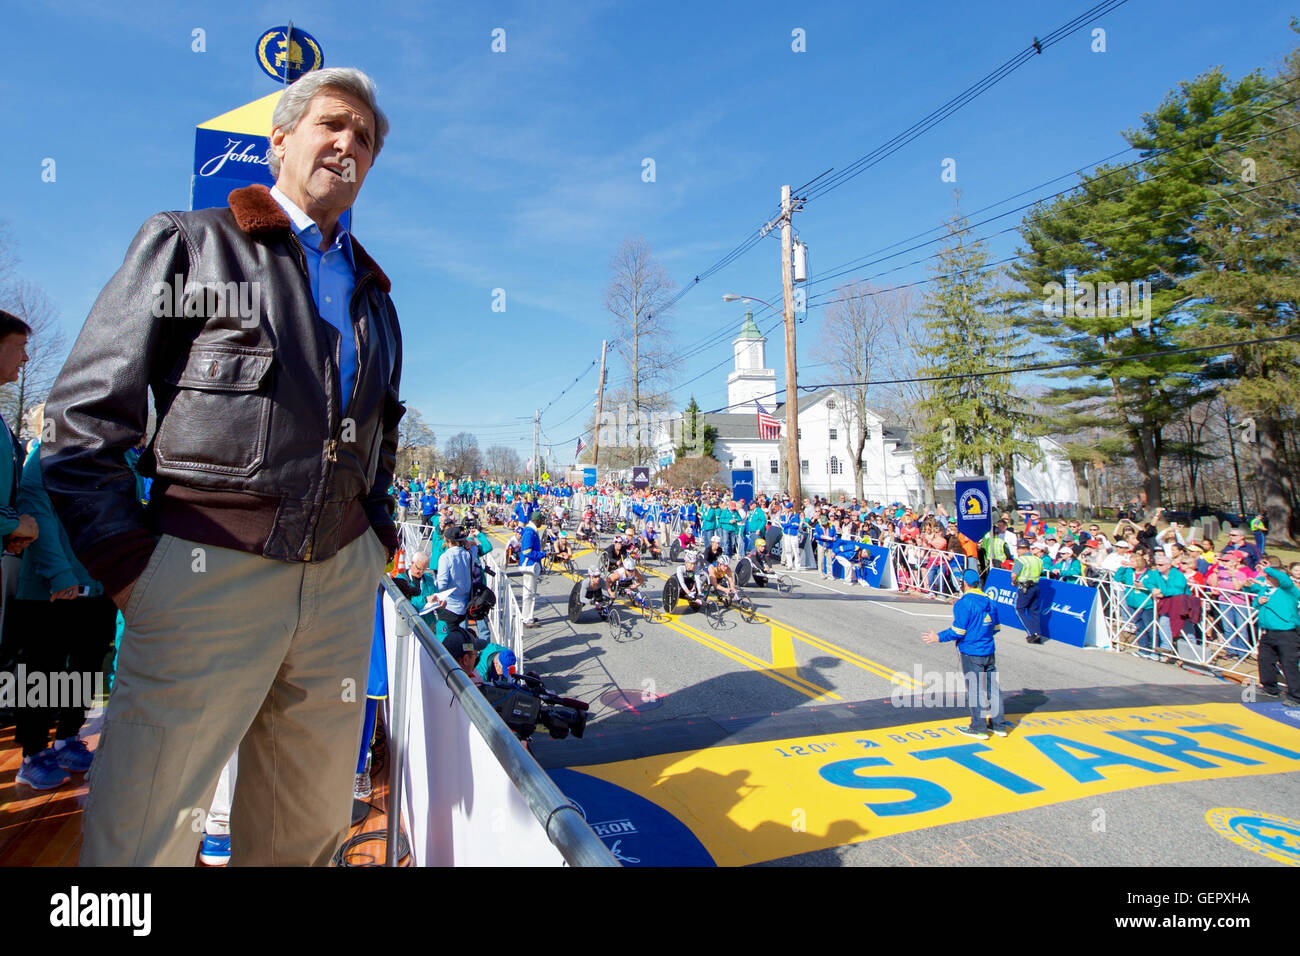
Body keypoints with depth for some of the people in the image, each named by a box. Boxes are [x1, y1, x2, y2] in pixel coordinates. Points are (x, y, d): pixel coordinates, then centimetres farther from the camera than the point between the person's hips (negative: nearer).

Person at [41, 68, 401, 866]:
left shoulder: (373, 290, 19)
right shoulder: (188, 241, 6)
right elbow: (86, 415, 0)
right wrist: (128, 562, -6)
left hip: (343, 579, 4)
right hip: (210, 573, -4)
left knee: (309, 829, 13)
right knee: (144, 836, 2)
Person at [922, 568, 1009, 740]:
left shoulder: (964, 603, -15)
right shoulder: (988, 601, 7)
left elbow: (958, 631, -18)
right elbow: (995, 628, 14)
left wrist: (938, 637, -7)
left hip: (971, 653, -7)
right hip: (989, 652, 7)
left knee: (975, 690, 2)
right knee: (992, 687, 14)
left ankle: (979, 728, 10)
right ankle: (999, 725, 23)